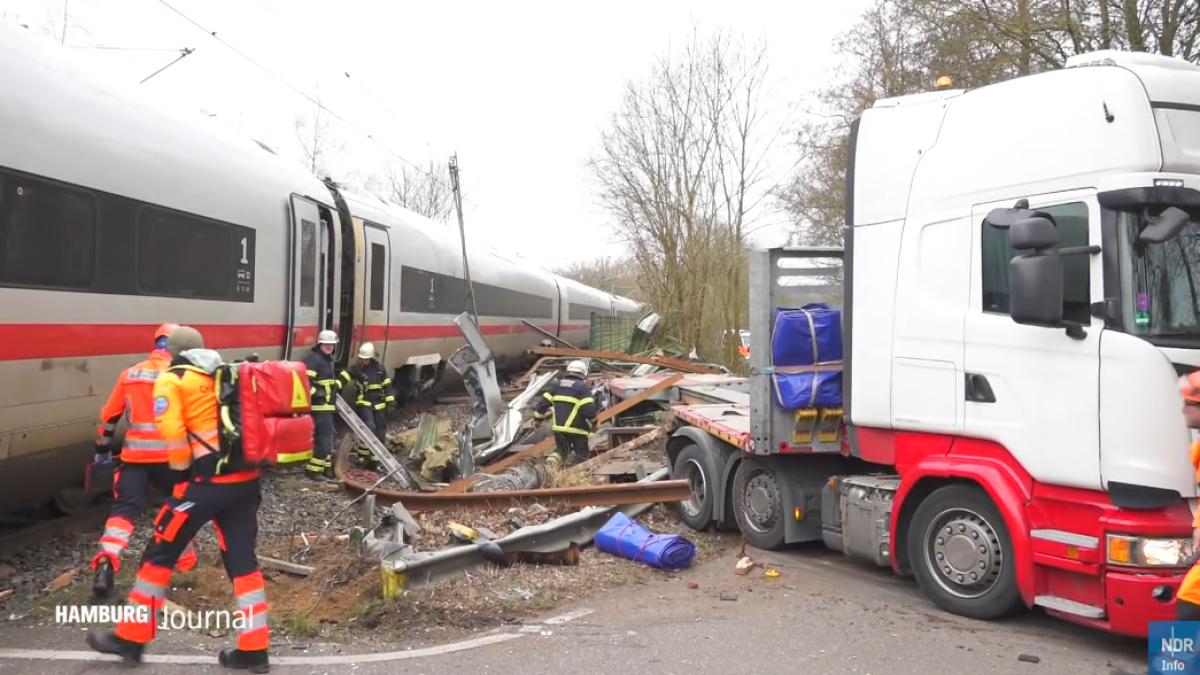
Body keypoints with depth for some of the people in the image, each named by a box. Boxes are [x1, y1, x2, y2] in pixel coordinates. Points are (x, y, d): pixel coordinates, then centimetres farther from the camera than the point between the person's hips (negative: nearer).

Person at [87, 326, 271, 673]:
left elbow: (171, 430, -14)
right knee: (242, 560, 10)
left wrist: (183, 470, 0)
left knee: (162, 551, 10)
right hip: (246, 478, 6)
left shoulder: (172, 380, 1)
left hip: (209, 480, -6)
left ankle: (130, 637, 20)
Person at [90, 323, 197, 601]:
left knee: (124, 507, 4)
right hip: (169, 455, -2)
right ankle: (184, 559, 26)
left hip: (134, 455, 3)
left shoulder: (130, 374, 8)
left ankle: (106, 563, -15)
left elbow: (109, 415, 12)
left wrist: (103, 449, 23)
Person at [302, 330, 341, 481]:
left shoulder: (329, 360, 18)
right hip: (319, 407, -10)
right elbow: (304, 381, -25)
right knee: (323, 438, -12)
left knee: (327, 437, 16)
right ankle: (314, 470, -7)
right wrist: (316, 393, -25)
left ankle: (326, 467, 25)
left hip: (328, 406, 10)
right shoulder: (313, 359, -14)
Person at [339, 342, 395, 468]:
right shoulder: (356, 368, -5)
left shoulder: (379, 368, 3)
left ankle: (374, 459, 14)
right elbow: (343, 377, -14)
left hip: (379, 405, 4)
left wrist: (390, 401, 2)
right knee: (369, 427, -21)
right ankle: (363, 455, -8)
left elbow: (387, 385, 7)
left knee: (379, 431, 5)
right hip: (364, 404, -4)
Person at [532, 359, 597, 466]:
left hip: (558, 428, 5)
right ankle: (572, 458, -24)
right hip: (576, 429, -5)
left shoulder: (557, 385, 11)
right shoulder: (582, 386, -7)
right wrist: (593, 423, 3)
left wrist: (538, 418, 21)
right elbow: (589, 408, -14)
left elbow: (544, 402, 11)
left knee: (563, 453, 22)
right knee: (581, 455, 5)